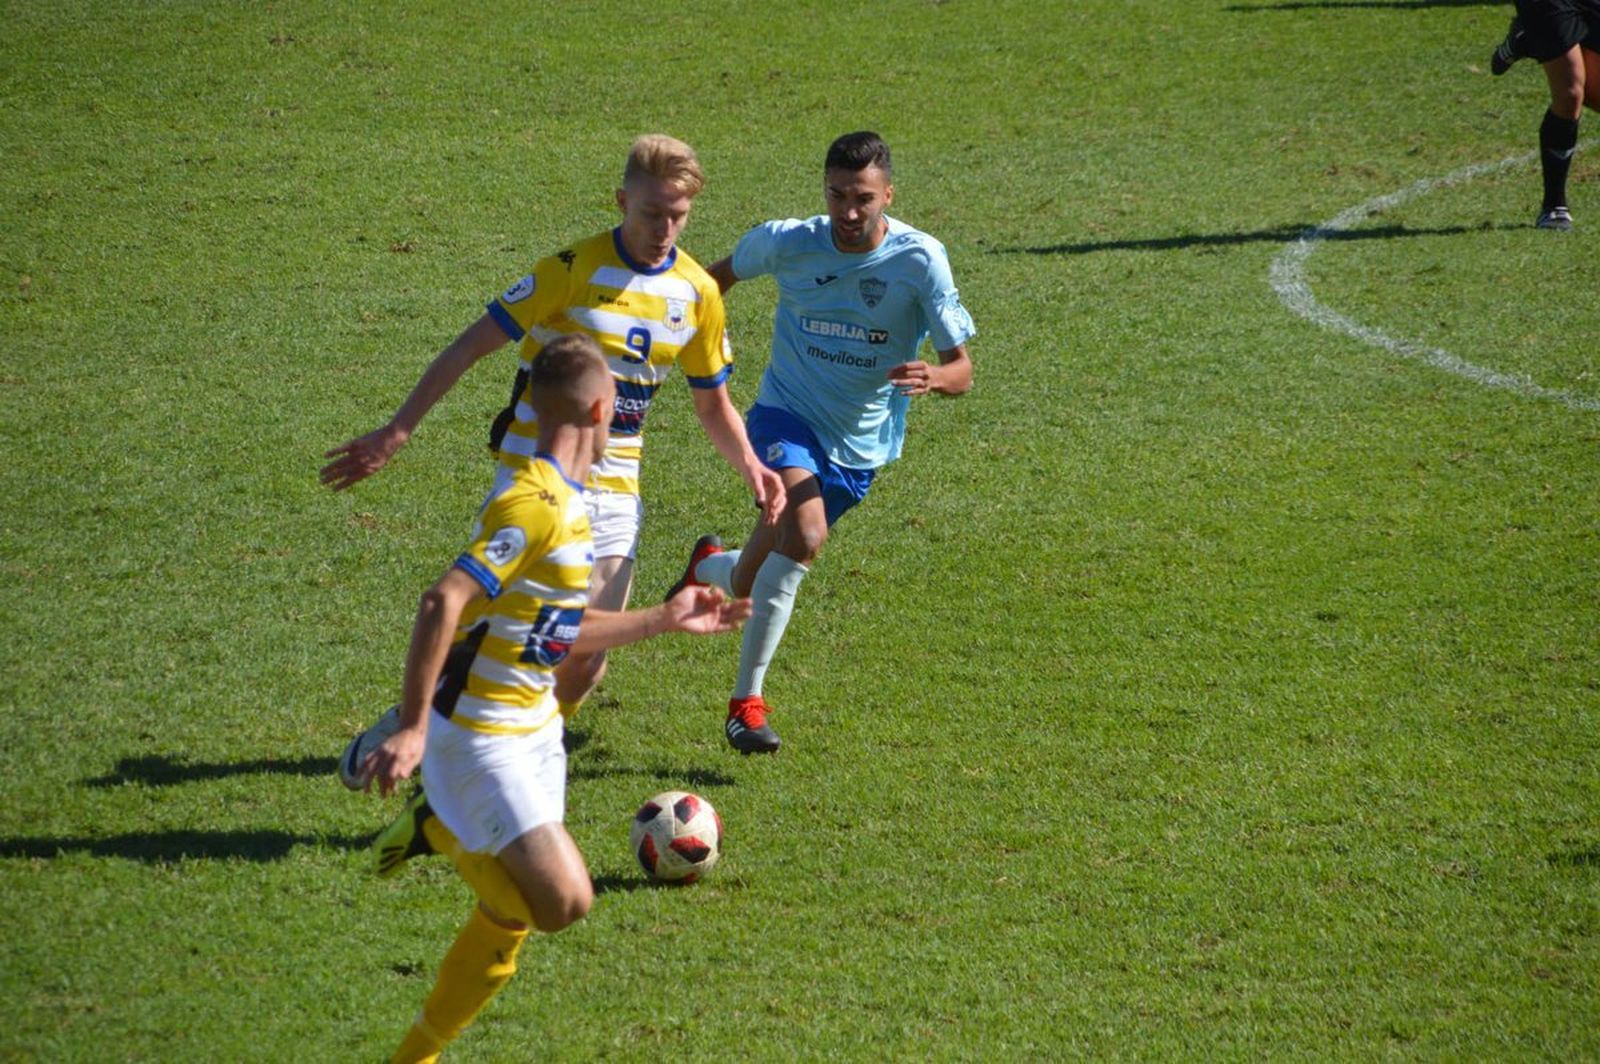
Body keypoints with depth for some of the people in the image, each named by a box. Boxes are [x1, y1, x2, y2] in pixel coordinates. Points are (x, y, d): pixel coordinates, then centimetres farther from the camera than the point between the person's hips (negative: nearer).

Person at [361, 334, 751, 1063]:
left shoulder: (565, 503, 11)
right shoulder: (534, 503, -20)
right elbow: (443, 603, -28)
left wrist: (665, 620, 25)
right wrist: (411, 730, -32)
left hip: (532, 733, 9)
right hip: (480, 738, -9)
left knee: (504, 930, 13)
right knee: (563, 899, -19)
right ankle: (439, 832, 1)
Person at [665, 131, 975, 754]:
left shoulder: (920, 260, -16)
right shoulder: (785, 242, -12)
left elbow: (961, 370, -16)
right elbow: (726, 273, 12)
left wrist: (934, 378, -37)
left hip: (860, 445, 2)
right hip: (787, 415, -2)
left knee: (752, 585, 14)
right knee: (805, 535, -32)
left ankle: (709, 568, 53)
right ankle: (747, 700, -23)